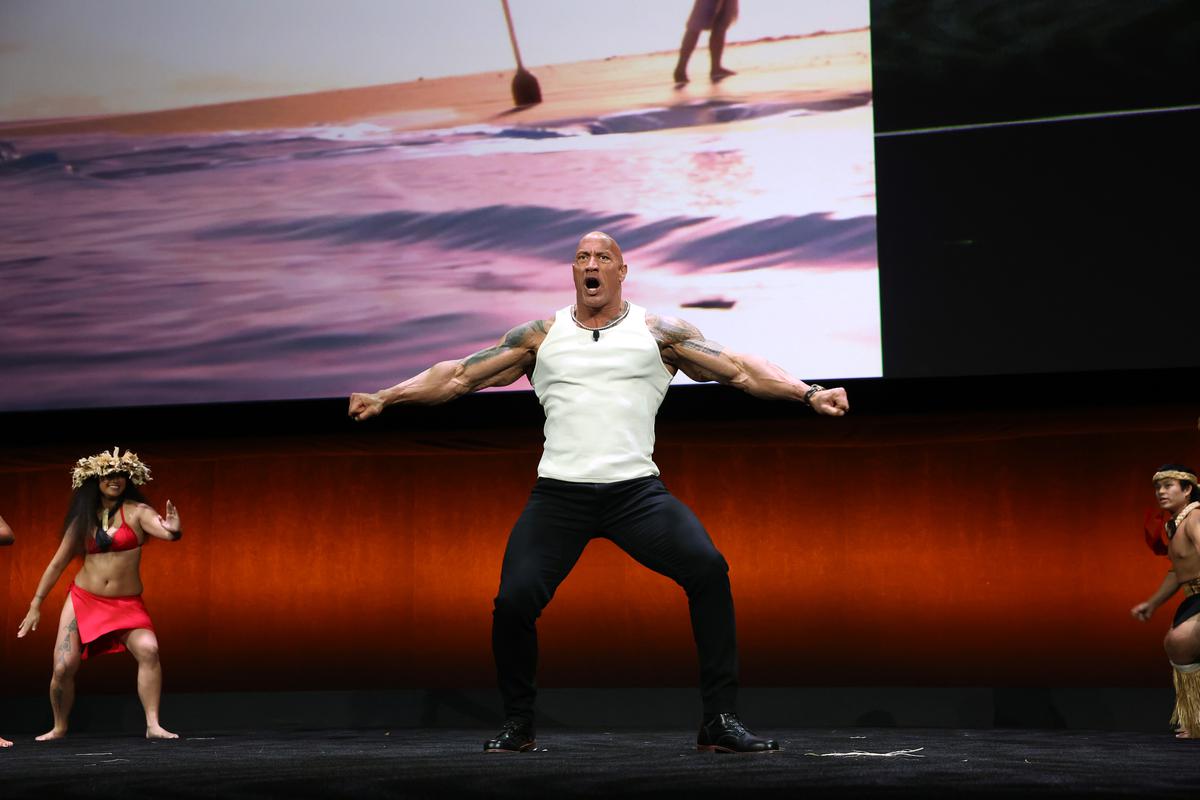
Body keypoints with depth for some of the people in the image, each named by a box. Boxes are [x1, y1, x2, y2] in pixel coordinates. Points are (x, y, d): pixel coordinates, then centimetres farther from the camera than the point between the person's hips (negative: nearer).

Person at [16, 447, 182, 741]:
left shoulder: (136, 512, -4)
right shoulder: (83, 518, 6)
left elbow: (167, 532, -22)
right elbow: (57, 564, 13)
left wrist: (174, 530, -47)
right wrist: (36, 605, 12)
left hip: (127, 605, -2)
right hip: (82, 601, 2)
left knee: (148, 649, -28)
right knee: (63, 667, -7)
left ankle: (153, 725, -24)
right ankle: (59, 728, 18)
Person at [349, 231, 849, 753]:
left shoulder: (657, 332, 9)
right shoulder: (541, 336, 12)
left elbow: (739, 369, 4)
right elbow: (458, 375, 13)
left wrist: (808, 393, -8)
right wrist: (384, 397, 5)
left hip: (637, 490, -1)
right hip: (558, 494, 1)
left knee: (709, 571, -22)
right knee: (513, 602, -16)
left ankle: (720, 721, -11)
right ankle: (517, 725, 11)